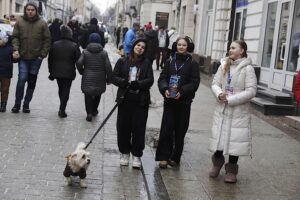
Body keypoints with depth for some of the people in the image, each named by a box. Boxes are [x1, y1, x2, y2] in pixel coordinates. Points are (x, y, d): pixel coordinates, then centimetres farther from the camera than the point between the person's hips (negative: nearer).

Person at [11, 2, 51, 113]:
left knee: (32, 81, 9)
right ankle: (17, 103, 7)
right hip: (23, 57, 0)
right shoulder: (20, 22, 1)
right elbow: (15, 37, 3)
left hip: (36, 58, 1)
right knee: (22, 79, -9)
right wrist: (16, 49, -13)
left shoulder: (42, 23, -1)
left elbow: (47, 40, 1)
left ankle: (26, 104, 22)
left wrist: (43, 54, -5)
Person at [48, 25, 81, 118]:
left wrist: (51, 71, 15)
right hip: (69, 72, -4)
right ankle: (62, 110, -6)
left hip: (57, 72, 4)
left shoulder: (55, 45, 1)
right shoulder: (74, 46, -10)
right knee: (66, 90, 2)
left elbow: (50, 59, 7)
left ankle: (62, 108, 29)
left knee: (61, 89, 19)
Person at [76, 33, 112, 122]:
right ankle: (94, 110, 31)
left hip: (88, 78, -1)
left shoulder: (85, 52, -4)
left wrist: (82, 72, 6)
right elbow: (108, 66, -7)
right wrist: (109, 79, 3)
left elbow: (79, 63, -12)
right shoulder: (104, 53, -4)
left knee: (88, 95, 5)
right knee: (97, 94, 20)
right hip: (100, 79, 1)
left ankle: (89, 113, -7)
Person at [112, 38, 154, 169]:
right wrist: (125, 82, -16)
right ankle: (124, 153, 22)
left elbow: (150, 80, -2)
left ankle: (136, 155, 12)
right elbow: (114, 77, 2)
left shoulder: (146, 63, 4)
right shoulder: (122, 61, 5)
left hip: (141, 100, -1)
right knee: (123, 127, 6)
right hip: (125, 99, 1)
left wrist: (138, 84, -19)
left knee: (139, 128, 1)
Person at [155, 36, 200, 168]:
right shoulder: (170, 62, 9)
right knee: (166, 129, -4)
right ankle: (163, 157, 3)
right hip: (169, 100, 1)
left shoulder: (192, 64, 2)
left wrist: (182, 92, -17)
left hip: (184, 101, -1)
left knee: (180, 130, 4)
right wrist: (165, 89, -15)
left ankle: (175, 158, 16)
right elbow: (162, 78, 5)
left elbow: (195, 82, -4)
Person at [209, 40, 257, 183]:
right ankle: (217, 162, 34)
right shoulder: (224, 65, 5)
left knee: (235, 139, 2)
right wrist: (219, 94, -16)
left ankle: (231, 170, 20)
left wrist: (230, 99, -16)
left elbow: (251, 91, -12)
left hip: (238, 112, -4)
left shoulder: (247, 68, -9)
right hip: (221, 109, 4)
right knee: (219, 137, 9)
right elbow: (215, 83, 5)